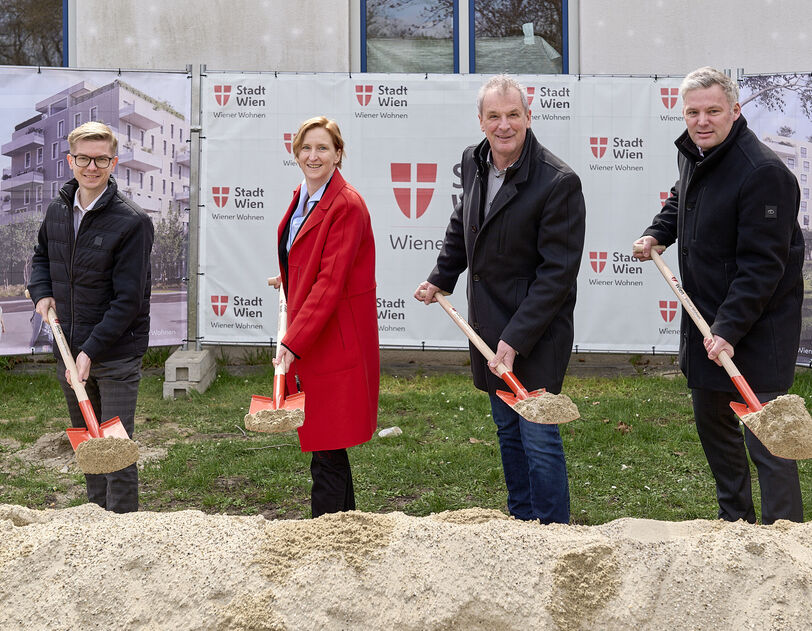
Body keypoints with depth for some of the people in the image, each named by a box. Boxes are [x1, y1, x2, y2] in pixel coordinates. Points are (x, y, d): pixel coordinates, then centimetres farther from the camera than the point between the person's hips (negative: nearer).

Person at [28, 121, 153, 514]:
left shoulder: (132, 222, -15)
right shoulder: (57, 211, 5)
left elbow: (128, 300, -17)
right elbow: (41, 256, 26)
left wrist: (91, 351, -22)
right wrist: (42, 292, 5)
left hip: (116, 354, -6)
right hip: (69, 351, 6)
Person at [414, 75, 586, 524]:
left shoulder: (559, 182, -20)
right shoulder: (473, 163, 4)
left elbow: (557, 272, -21)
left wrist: (515, 339, -24)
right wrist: (440, 279, 24)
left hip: (536, 334, -7)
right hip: (489, 327, 8)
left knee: (539, 437, -4)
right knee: (507, 431, 18)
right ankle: (520, 522, 32)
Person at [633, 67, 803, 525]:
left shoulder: (763, 172, -23)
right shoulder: (693, 155, 6)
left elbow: (762, 266, -25)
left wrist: (729, 328, -29)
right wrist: (656, 234, 10)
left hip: (756, 329, -9)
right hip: (705, 320, 9)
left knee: (766, 441, -7)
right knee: (713, 425, 20)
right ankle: (736, 521, 37)